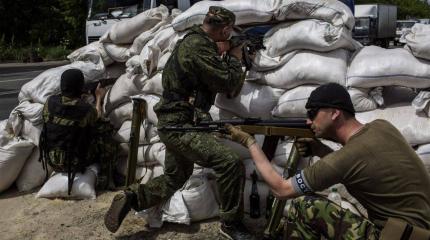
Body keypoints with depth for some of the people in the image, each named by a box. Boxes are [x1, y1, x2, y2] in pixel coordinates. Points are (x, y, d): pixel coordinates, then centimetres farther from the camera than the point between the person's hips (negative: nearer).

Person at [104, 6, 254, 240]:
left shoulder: (193, 41, 13)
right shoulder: (198, 48, -19)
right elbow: (228, 83, -16)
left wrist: (223, 54, 11)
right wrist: (236, 59, 2)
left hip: (175, 123, 11)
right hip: (180, 126, -11)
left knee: (174, 179, 23)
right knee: (230, 164, -17)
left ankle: (130, 197, 18)